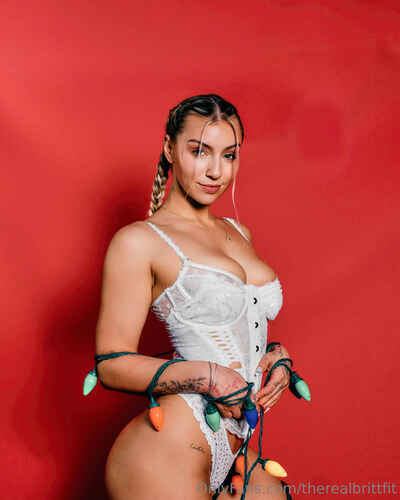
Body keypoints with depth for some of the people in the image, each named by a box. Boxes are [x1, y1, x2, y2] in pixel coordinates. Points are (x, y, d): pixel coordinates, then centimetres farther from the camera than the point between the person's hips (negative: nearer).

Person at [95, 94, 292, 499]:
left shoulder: (240, 233, 13)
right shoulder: (138, 242, -10)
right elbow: (112, 365, -12)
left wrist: (278, 355, 4)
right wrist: (208, 376, -23)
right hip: (164, 462, -7)